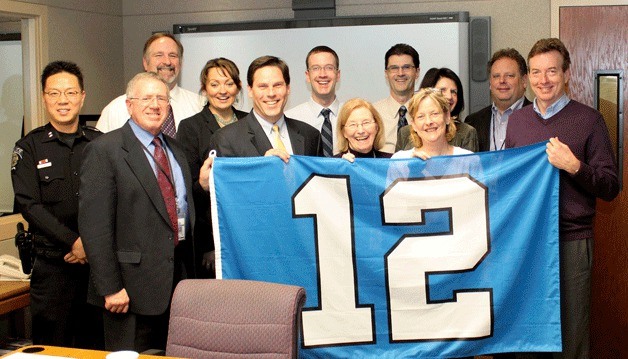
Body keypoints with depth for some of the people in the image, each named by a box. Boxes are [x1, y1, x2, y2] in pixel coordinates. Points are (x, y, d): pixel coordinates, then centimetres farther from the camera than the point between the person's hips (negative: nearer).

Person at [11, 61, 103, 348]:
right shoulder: (29, 147, 3)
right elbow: (28, 205, -5)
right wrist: (74, 242, -13)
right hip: (53, 264, -1)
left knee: (96, 346, 8)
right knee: (52, 347, 3)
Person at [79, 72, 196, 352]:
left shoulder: (175, 151, 15)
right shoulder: (105, 150, -8)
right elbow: (95, 225, -13)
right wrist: (109, 287, -17)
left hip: (178, 277, 7)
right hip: (132, 288, -6)